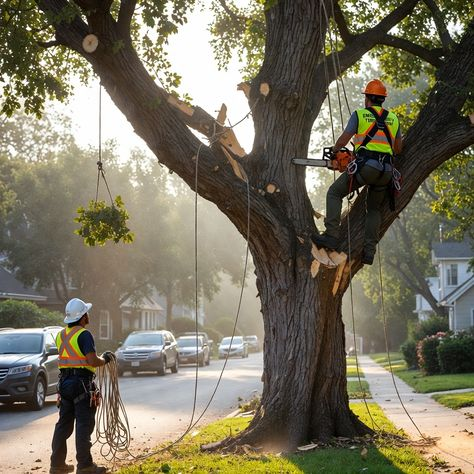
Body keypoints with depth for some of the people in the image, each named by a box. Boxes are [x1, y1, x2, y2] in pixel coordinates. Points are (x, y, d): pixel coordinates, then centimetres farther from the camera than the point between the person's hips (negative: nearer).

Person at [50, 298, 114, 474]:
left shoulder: (61, 335, 12)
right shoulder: (83, 334, -13)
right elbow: (93, 361, -21)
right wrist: (105, 359, -1)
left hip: (65, 383, 8)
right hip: (82, 383, -8)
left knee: (63, 424, 13)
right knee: (84, 425, -3)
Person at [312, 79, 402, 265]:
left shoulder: (359, 114, 6)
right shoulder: (393, 118, 19)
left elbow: (343, 140, 4)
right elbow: (398, 149, 24)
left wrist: (333, 152, 23)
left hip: (365, 165, -5)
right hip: (386, 169, 5)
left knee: (334, 193, 7)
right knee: (374, 208, 19)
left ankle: (332, 236, -9)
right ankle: (369, 251, 6)